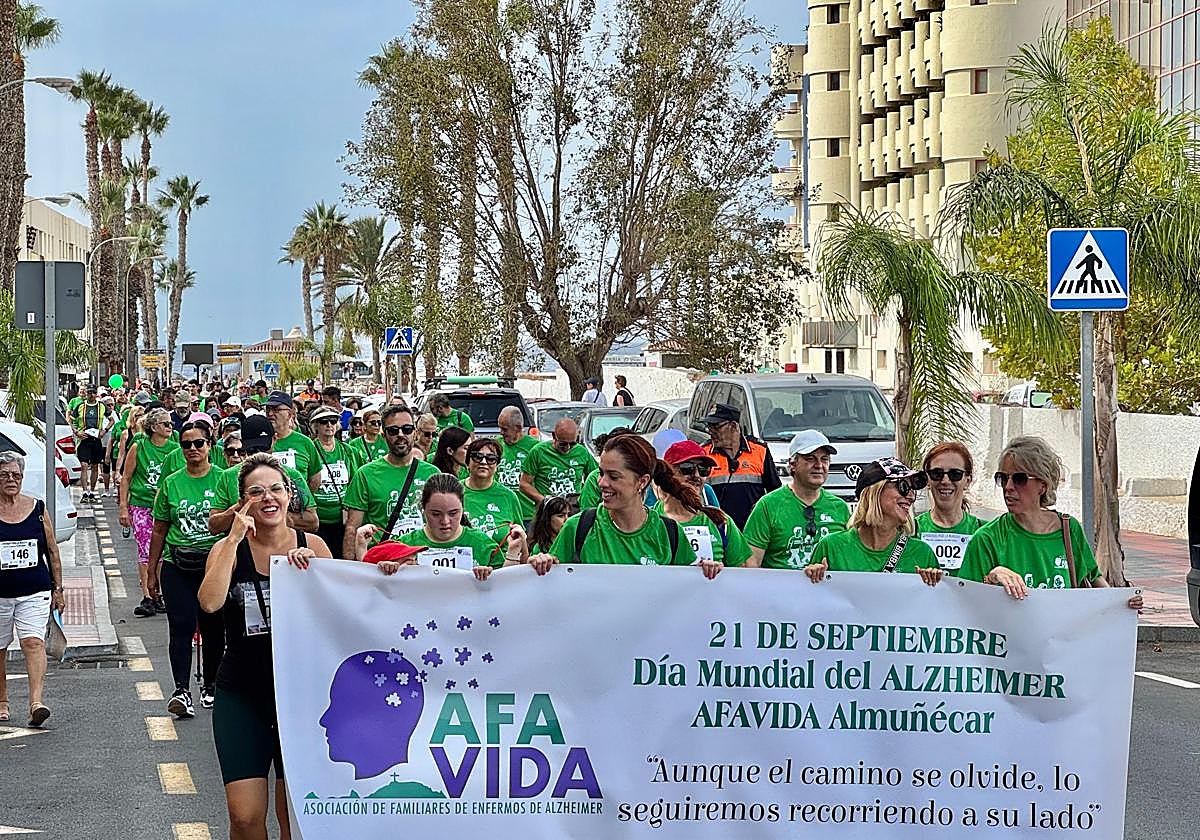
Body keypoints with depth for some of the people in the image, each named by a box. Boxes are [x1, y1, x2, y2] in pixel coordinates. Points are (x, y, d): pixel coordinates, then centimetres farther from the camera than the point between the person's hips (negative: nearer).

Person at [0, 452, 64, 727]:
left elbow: (52, 552, 11)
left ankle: (36, 702, -23)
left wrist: (58, 589, 10)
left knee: (33, 642, -15)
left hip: (35, 592, 0)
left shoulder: (37, 508, 4)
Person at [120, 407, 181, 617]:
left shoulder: (175, 449, 3)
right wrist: (123, 506, 0)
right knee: (145, 552, -5)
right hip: (141, 504, -2)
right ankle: (147, 597, -3)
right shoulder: (138, 447, -2)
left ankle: (159, 595, 13)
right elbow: (126, 478, 4)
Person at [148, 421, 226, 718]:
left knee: (213, 627, 6)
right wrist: (152, 571, 13)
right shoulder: (171, 483, 8)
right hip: (177, 567, 1)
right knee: (181, 626, -9)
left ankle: (210, 685, 23)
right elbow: (160, 530, 13)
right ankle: (182, 690, -13)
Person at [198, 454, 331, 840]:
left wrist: (311, 572, -17)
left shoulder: (312, 546, 0)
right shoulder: (228, 549, -3)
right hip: (241, 695, -1)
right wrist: (235, 538, -17)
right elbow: (210, 602, -22)